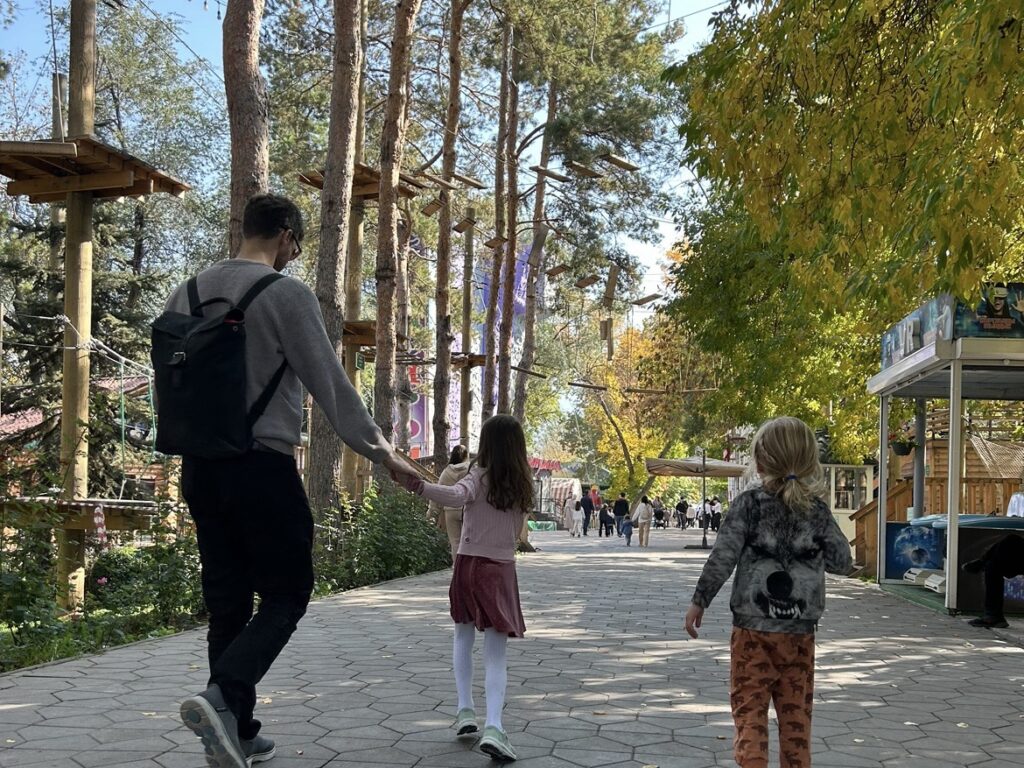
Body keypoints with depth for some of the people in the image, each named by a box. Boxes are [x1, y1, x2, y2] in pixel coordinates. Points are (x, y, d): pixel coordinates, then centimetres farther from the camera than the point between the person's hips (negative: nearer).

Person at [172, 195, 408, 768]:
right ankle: (223, 697, -18)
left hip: (199, 467, 7)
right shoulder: (286, 293, -9)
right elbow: (329, 381, -8)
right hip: (262, 465, -7)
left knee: (227, 601, 11)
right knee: (287, 593, 2)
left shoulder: (188, 292, 11)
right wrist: (379, 450, -1)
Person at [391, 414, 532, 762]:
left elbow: (457, 496, -30)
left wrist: (414, 484, -39)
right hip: (502, 569, 1)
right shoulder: (523, 485, 4)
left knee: (464, 636, 22)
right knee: (496, 652, -4)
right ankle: (493, 726, -22)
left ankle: (465, 709, 14)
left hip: (470, 563, -1)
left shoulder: (480, 476, -6)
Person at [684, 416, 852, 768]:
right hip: (800, 631, 3)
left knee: (750, 708, 1)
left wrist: (699, 601, -2)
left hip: (753, 627, -3)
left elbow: (723, 557, -11)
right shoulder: (818, 510, 1)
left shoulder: (749, 503, -7)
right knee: (795, 712, 12)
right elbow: (842, 561, 3)